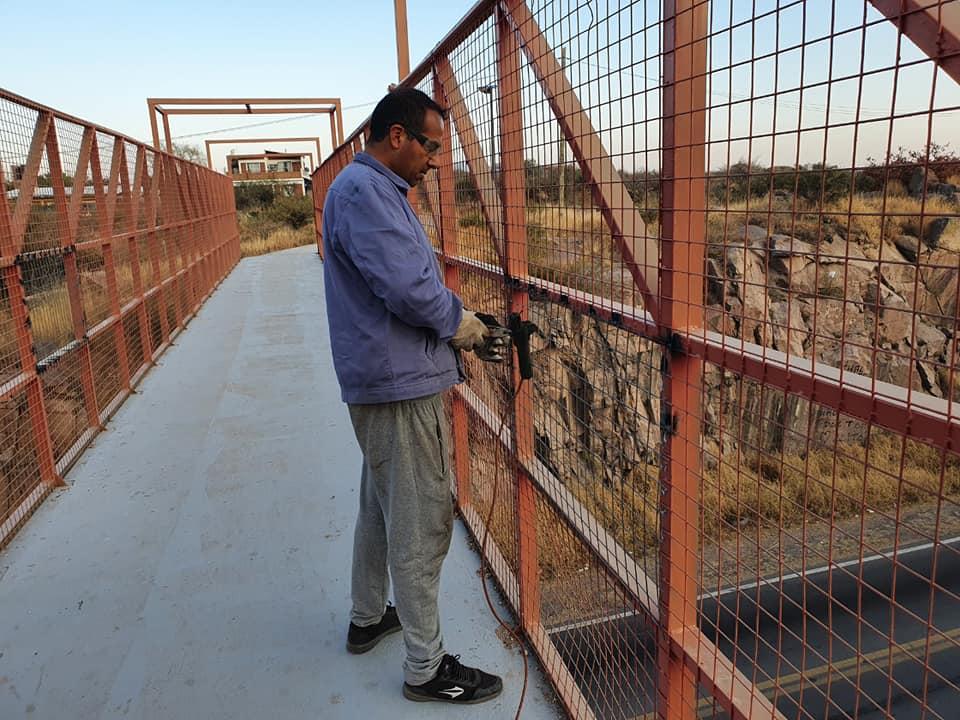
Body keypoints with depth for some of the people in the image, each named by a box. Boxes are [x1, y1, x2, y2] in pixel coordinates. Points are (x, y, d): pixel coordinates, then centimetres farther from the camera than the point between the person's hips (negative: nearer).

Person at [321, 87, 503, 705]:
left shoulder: (376, 190, 17)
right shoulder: (365, 190, -16)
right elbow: (408, 284, -26)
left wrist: (457, 324, 6)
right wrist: (459, 322, -8)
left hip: (386, 381, 11)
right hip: (402, 384, -11)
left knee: (382, 507, 22)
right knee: (421, 524, -1)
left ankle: (368, 618, 40)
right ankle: (427, 666, 13)